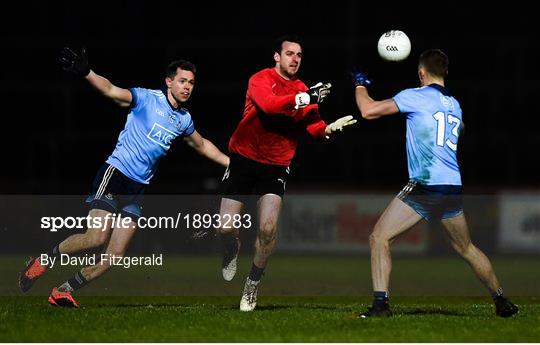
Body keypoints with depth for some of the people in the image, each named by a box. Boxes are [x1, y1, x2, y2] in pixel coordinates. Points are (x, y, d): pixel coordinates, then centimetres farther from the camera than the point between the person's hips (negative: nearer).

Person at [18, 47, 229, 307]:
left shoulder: (184, 119, 15)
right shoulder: (147, 98, -5)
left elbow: (202, 145, 34)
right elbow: (110, 90, -19)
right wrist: (86, 73, -37)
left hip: (138, 188, 7)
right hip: (115, 172, -7)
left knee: (115, 254, -5)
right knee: (97, 238, -23)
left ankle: (63, 292, 6)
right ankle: (43, 261, -1)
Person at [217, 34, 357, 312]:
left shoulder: (303, 91, 4)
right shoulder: (261, 80, -10)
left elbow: (314, 125, -6)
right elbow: (267, 104, -30)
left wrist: (329, 128, -28)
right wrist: (305, 98, -38)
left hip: (276, 166, 2)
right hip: (244, 158, -2)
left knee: (267, 230, -13)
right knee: (225, 228, -4)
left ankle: (253, 284, 9)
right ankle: (232, 251, 34)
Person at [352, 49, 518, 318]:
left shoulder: (416, 96, -4)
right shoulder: (454, 104, 15)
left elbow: (369, 111, -6)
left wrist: (360, 85, 13)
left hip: (424, 187, -6)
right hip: (454, 188, 6)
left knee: (379, 238, -2)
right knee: (466, 248, 23)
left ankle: (381, 303, -13)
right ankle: (502, 302, 28)